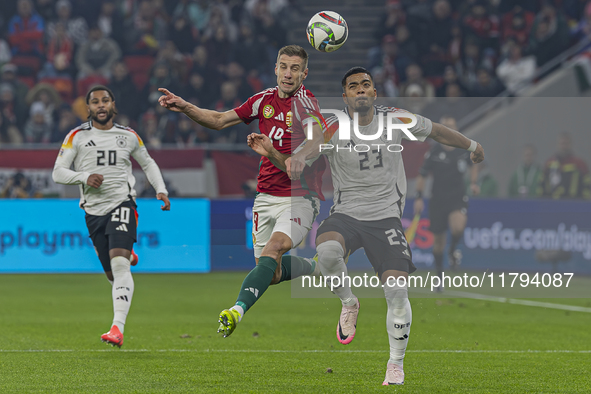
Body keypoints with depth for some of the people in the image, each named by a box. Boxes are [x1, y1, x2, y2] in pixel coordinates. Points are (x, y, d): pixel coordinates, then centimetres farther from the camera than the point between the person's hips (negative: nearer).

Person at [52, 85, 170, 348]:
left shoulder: (129, 136, 8)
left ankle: (118, 329, -29)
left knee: (119, 264, -21)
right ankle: (128, 255, 47)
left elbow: (147, 164, 23)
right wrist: (84, 177, -18)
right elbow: (58, 173, 0)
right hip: (94, 210, 1)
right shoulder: (77, 137, 3)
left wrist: (161, 190, 8)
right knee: (113, 275, 7)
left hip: (122, 203, -1)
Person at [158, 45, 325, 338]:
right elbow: (220, 120, 17)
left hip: (300, 198, -6)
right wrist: (185, 107, 3)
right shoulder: (265, 99, 8)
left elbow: (316, 133, -33)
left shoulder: (303, 100, -12)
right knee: (272, 273, 3)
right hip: (267, 197, 6)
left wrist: (300, 156, -54)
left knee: (274, 249, -30)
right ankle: (314, 267, 33)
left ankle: (239, 309, -43)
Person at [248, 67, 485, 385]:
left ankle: (396, 364, 9)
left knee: (397, 291, -12)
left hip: (385, 216, 1)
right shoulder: (333, 129, -6)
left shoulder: (395, 119, 0)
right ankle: (348, 304, -4)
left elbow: (436, 131, 17)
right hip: (346, 215, -1)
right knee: (327, 251, -35)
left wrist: (472, 146, 30)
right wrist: (270, 151, -31)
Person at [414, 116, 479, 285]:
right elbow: (422, 176, 2)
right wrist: (419, 197, -6)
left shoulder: (464, 149, 2)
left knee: (458, 228, -29)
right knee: (438, 241, 5)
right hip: (438, 200, 0)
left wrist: (473, 183, 9)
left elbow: (474, 165, 23)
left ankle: (454, 248, 5)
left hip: (458, 198, 0)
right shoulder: (433, 152, -3)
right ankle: (439, 275, 24)